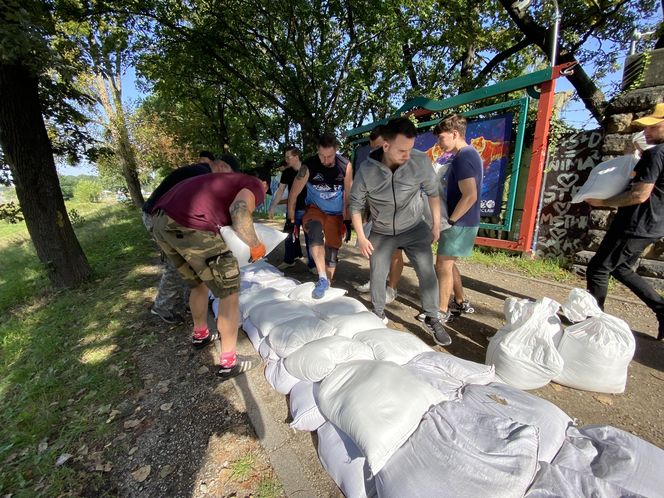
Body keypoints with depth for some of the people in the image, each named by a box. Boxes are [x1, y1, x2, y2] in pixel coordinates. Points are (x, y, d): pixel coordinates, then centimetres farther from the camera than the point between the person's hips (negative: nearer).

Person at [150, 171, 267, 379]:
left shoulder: (229, 182, 34)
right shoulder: (255, 185, 11)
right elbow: (239, 210, -12)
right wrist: (255, 246, 0)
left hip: (160, 221, 9)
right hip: (188, 225, -9)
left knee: (199, 284, 27)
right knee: (230, 293, 5)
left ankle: (200, 334, 47)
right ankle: (229, 362, 15)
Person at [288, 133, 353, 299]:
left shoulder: (345, 166, -15)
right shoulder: (309, 166, -20)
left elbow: (348, 193, -6)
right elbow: (294, 193, -14)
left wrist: (346, 218, -4)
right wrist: (291, 217, -11)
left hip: (335, 213, 2)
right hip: (314, 208, -2)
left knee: (332, 251, 3)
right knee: (315, 232, -33)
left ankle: (327, 284, 19)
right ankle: (322, 279, -31)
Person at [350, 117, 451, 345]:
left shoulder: (421, 161, -19)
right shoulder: (367, 170, -20)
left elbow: (432, 192, -2)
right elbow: (355, 204, -8)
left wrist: (436, 224, 0)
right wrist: (361, 236, -9)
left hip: (414, 228, 0)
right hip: (381, 232, 0)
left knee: (427, 273, -2)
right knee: (376, 276, 6)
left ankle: (432, 319, 19)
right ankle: (379, 315, 29)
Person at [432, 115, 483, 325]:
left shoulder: (462, 158, -18)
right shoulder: (470, 154, 14)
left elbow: (470, 196, -26)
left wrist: (450, 221, -17)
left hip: (459, 223, -10)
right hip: (463, 222, 10)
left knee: (443, 265, -1)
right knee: (448, 264, 18)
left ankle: (443, 312, 12)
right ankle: (461, 303, 30)